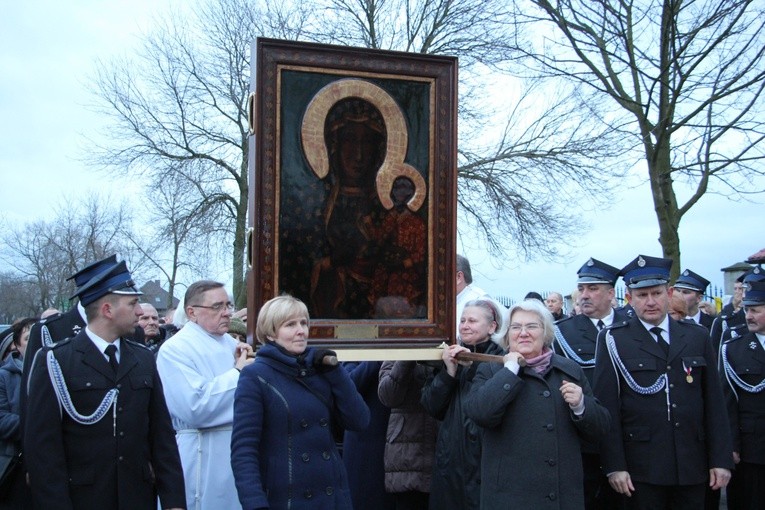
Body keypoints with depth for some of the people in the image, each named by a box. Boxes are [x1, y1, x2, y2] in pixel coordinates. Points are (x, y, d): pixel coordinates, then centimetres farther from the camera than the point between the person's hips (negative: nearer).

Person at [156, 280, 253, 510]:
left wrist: (250, 367, -3)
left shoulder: (231, 343, 12)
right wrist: (238, 372, -16)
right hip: (204, 457, -7)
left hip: (243, 449, 7)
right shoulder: (175, 350, -13)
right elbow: (194, 408, -25)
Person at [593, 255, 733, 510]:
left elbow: (714, 402, 7)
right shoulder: (613, 340, -3)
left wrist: (721, 459, 3)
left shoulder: (697, 336, 8)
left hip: (693, 467, 3)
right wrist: (614, 465, -10)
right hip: (641, 470, -3)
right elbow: (607, 406, -6)